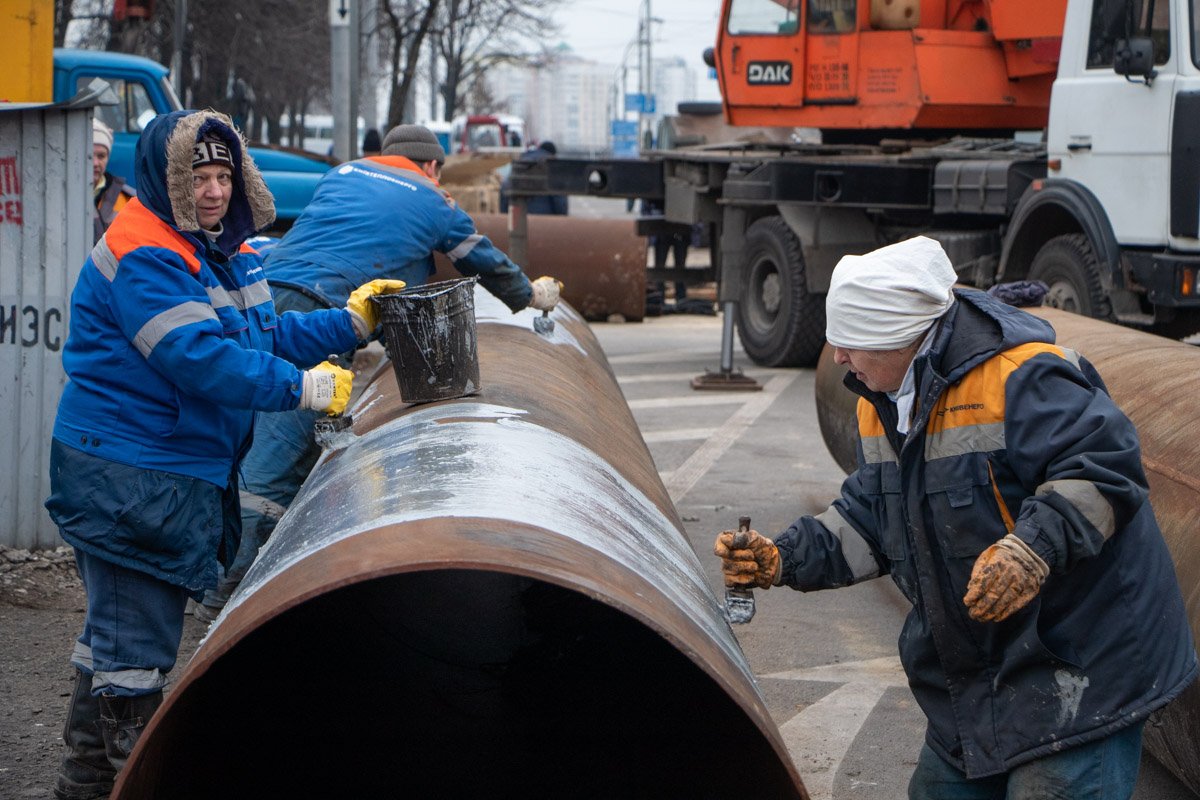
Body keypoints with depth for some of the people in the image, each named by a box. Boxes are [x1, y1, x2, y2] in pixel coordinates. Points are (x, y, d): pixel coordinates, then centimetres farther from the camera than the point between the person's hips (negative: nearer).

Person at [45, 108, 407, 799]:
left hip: (184, 474, 11)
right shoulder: (142, 256, -19)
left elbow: (267, 337, 15)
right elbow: (202, 359, -27)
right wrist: (305, 387, -23)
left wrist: (354, 322, 6)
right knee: (138, 633, -2)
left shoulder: (223, 250, 12)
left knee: (119, 626, 19)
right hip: (127, 476, -10)